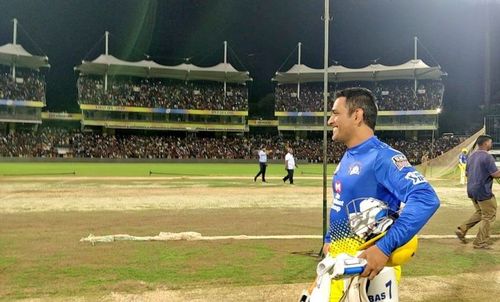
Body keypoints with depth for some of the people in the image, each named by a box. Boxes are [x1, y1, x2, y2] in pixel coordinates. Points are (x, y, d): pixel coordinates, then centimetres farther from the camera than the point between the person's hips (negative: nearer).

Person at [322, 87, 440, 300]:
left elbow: (425, 199, -32)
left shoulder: (381, 157, -19)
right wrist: (329, 240, 20)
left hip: (368, 262, -8)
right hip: (337, 257, 8)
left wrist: (385, 248, -36)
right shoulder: (347, 158, 11)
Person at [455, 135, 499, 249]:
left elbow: (467, 173, 17)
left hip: (471, 190, 8)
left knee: (480, 212, 23)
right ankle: (480, 242, 8)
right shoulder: (487, 156, -16)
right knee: (489, 216, 4)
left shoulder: (471, 156, 9)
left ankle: (462, 229, 14)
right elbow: (496, 174, -19)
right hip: (483, 191, -8)